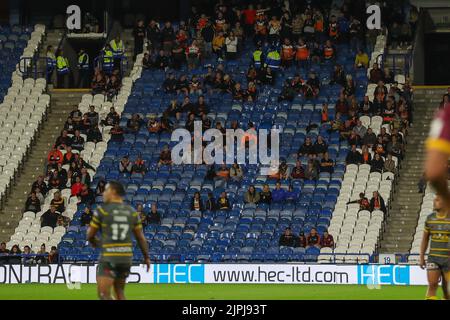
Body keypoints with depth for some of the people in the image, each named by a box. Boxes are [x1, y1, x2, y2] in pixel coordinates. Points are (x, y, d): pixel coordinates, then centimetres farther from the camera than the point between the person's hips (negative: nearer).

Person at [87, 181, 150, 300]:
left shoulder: (102, 210, -5)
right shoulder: (132, 212, 8)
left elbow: (90, 235, 1)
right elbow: (141, 237, 10)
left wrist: (94, 243, 24)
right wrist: (146, 257, 21)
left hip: (109, 257, -6)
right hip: (126, 257, 6)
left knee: (104, 294, -9)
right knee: (119, 292, 19)